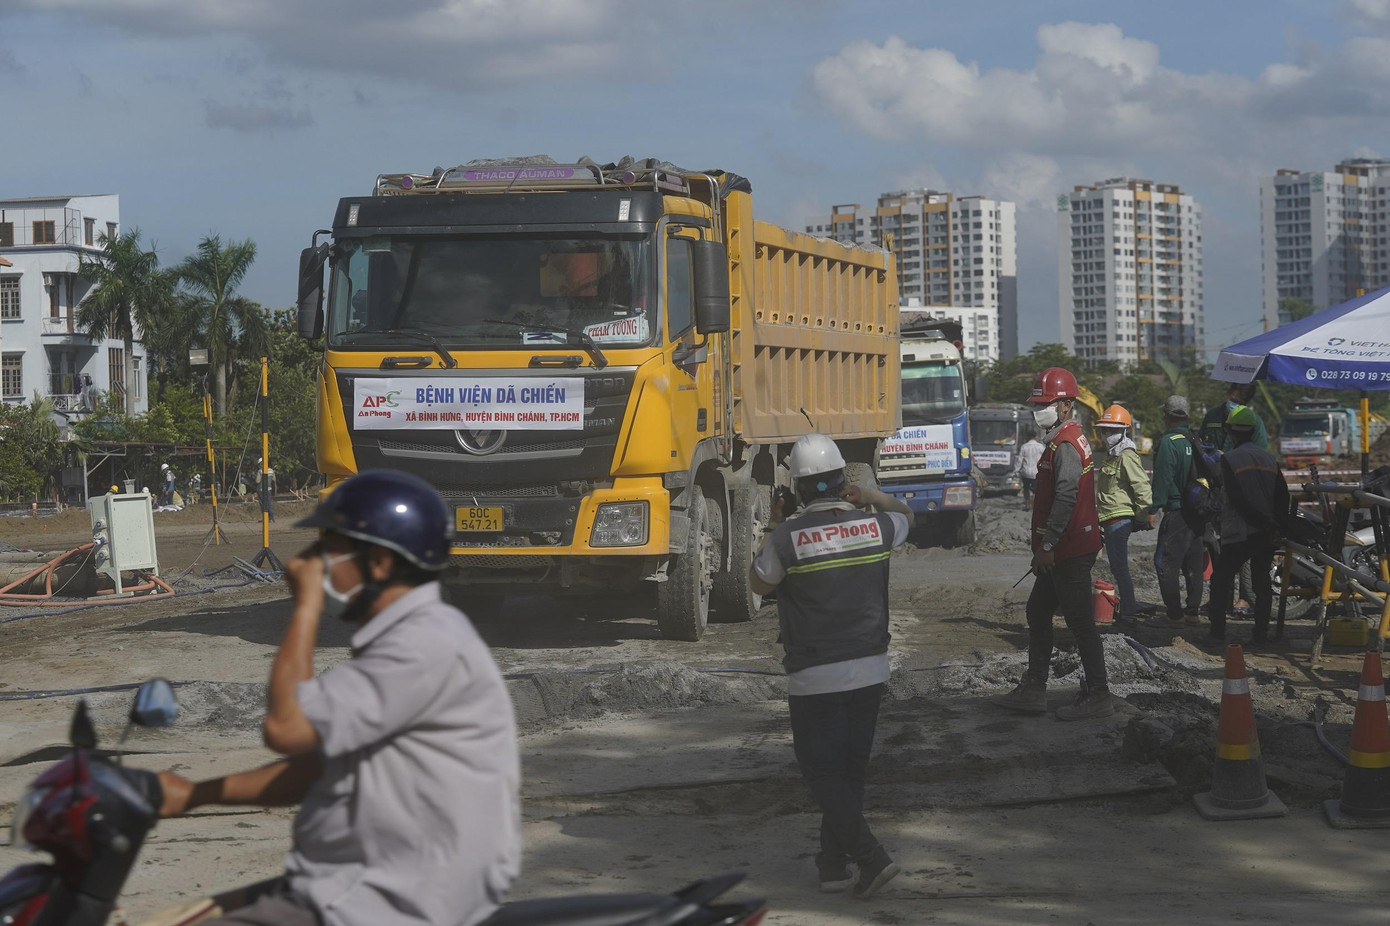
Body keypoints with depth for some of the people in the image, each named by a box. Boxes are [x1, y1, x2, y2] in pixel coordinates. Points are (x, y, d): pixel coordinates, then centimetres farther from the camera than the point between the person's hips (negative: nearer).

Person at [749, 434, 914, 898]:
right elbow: (905, 515, 21)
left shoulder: (788, 538, -15)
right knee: (851, 769, 15)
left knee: (822, 772, 3)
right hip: (870, 669, 4)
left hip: (814, 677, -4)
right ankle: (834, 862, 21)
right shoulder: (875, 526, -4)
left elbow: (759, 583, 5)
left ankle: (870, 858, -9)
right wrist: (868, 494, 12)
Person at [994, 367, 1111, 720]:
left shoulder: (1066, 445, -16)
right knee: (1038, 612, 15)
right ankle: (1033, 690, 20)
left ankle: (1098, 695, 1)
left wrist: (1047, 546, -22)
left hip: (1070, 551, -11)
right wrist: (1044, 548, 23)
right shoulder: (1064, 440, 17)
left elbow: (1065, 499, -24)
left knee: (1080, 621, -5)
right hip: (1063, 551, 11)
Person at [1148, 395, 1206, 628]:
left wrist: (1152, 508, -13)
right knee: (1194, 564, 13)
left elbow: (1162, 479, -17)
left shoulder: (1168, 441, -12)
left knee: (1166, 563, -4)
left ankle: (1175, 615, -6)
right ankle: (1193, 612, 17)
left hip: (1176, 511, -8)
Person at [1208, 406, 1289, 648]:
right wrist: (1278, 527, 2)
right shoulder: (1269, 458, 10)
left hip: (1238, 534, -5)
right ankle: (1261, 632, 12)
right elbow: (1282, 496, 5)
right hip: (1268, 535, 5)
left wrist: (1265, 525, -12)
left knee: (1221, 579, 5)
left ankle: (1218, 632, 1)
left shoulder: (1229, 459, -7)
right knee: (1261, 581, 14)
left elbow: (1238, 500, -14)